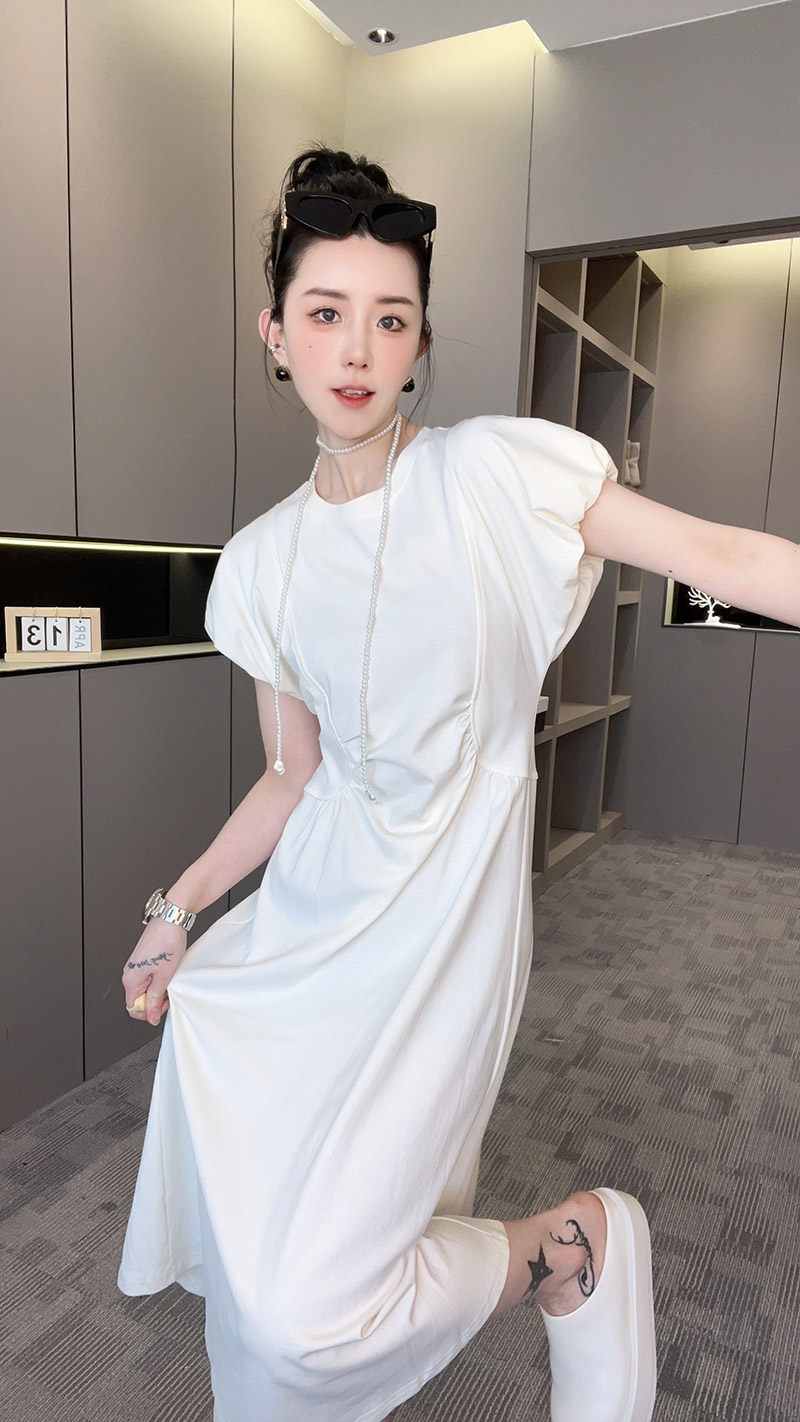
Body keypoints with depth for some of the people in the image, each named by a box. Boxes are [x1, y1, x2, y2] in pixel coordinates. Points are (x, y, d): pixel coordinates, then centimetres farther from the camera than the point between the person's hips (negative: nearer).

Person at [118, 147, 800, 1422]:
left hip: (443, 911, -5)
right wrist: (179, 906, 5)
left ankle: (580, 1243, 19)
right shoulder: (264, 564, 3)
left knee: (314, 1307, -4)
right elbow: (295, 776, 8)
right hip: (312, 902, 5)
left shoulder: (498, 471, -10)